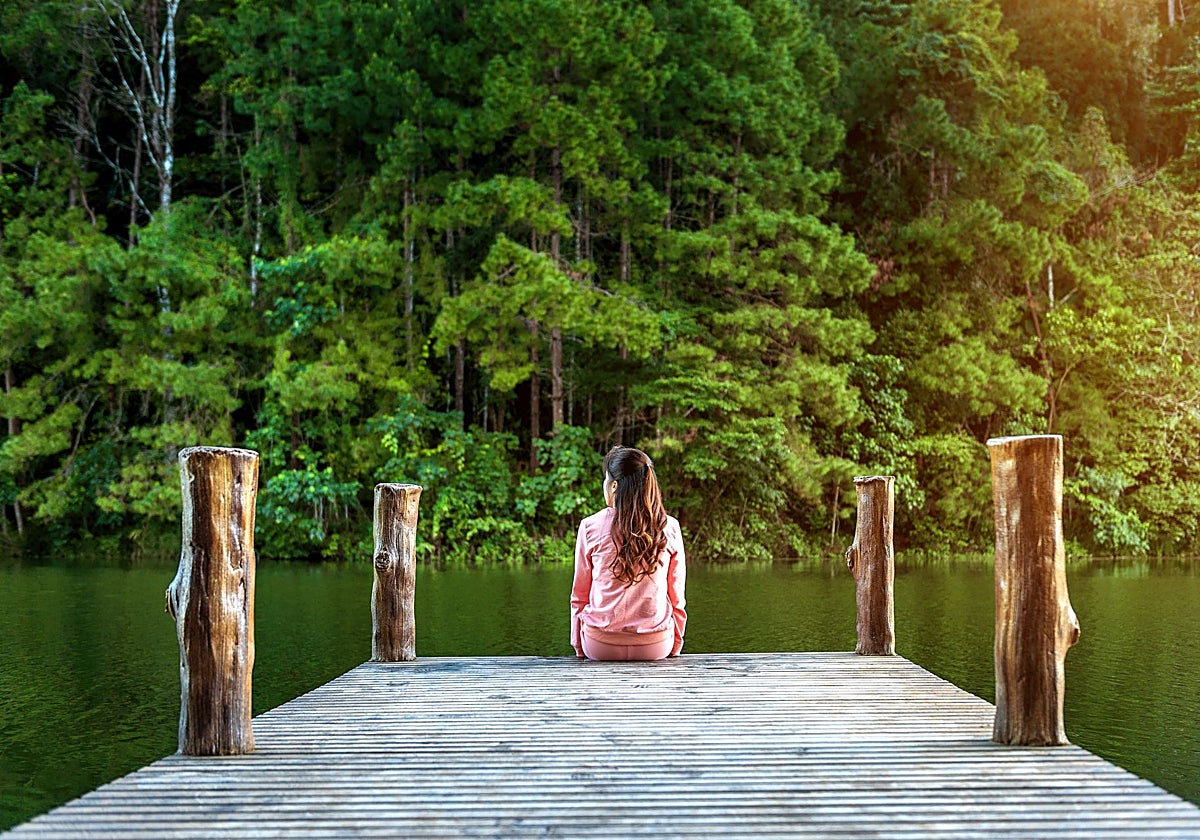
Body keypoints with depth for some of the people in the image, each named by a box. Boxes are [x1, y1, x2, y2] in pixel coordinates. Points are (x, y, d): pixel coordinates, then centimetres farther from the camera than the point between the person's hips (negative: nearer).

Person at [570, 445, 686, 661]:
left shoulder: (590, 527, -6)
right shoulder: (669, 528, -3)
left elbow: (579, 597, 2)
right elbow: (676, 597, 4)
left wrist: (579, 647, 14)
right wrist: (675, 647, 16)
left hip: (601, 644, -1)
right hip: (656, 646, 1)